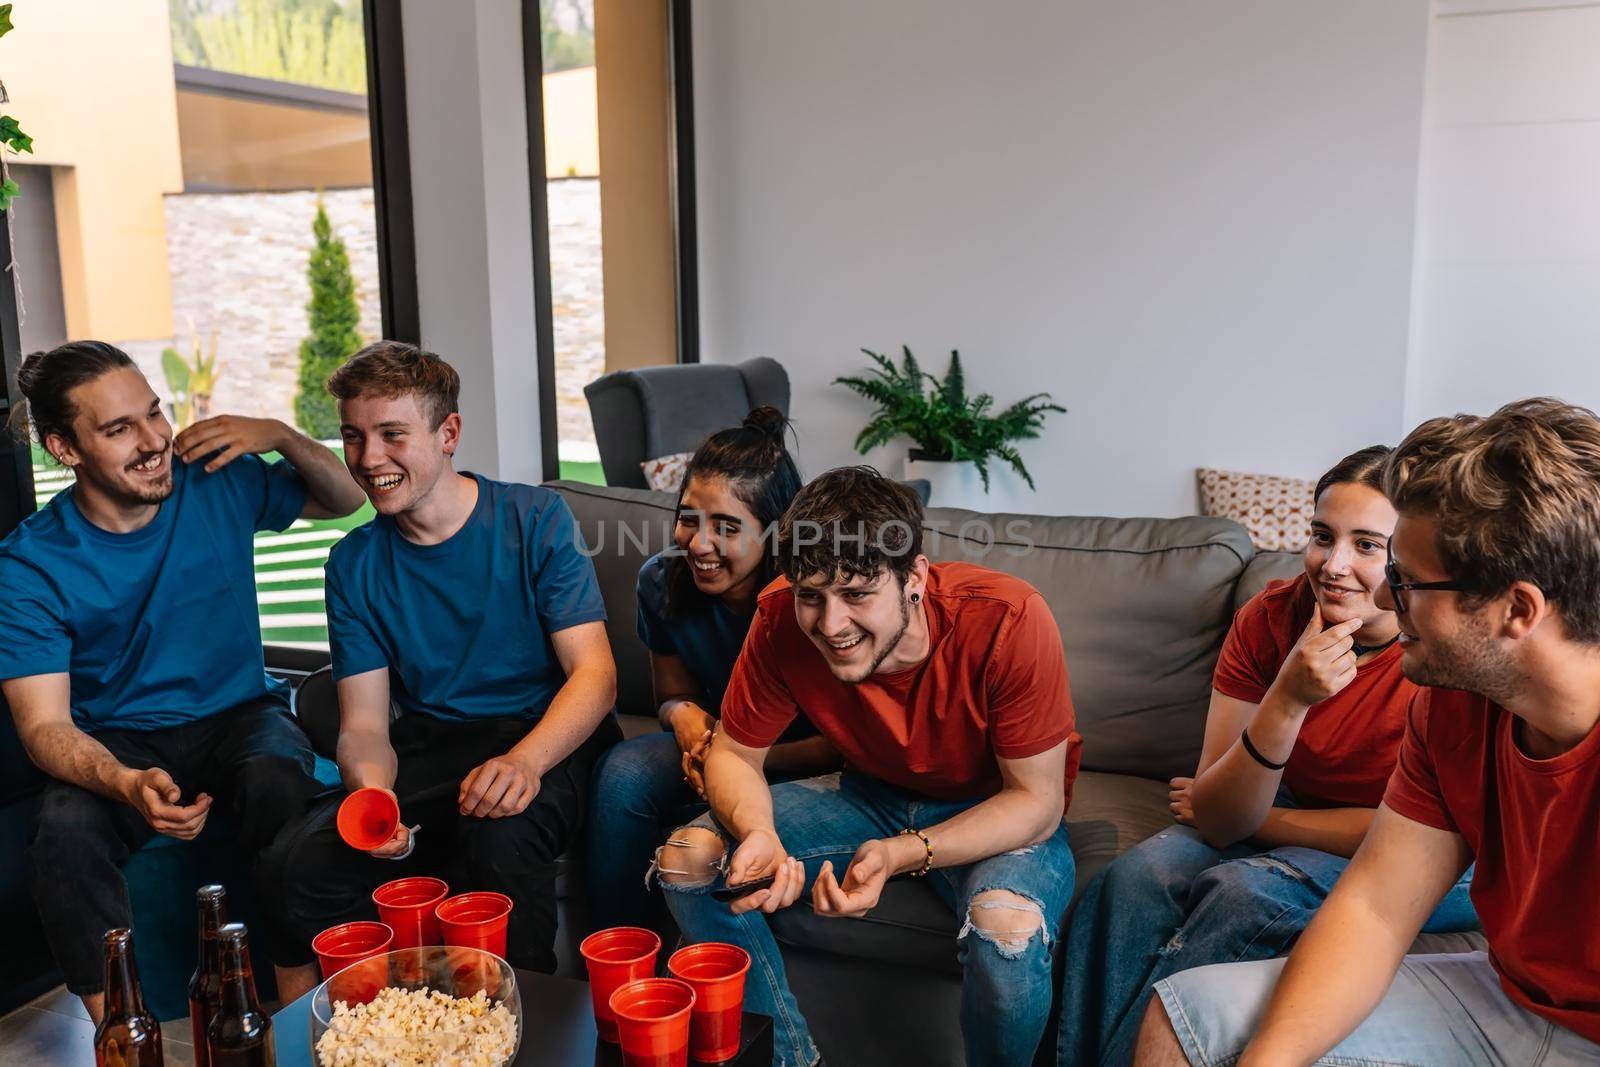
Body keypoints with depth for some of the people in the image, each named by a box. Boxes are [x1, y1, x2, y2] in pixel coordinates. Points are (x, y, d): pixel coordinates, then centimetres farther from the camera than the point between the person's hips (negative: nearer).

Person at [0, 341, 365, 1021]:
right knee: (64, 830, -33)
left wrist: (281, 435, -9)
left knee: (276, 780, -35)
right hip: (117, 742, 0)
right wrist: (127, 783, -38)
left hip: (239, 716, 1)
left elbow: (345, 501, 13)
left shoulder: (219, 484, -3)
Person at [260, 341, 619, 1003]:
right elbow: (364, 725, 3)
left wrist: (524, 760, -30)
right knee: (297, 862, -21)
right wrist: (372, 792, -22)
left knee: (499, 832, -36)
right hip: (429, 749, 4)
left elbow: (595, 673, -11)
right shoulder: (354, 564, 6)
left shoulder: (535, 520, -4)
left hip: (548, 742, -3)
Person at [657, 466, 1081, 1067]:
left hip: (1001, 813, -3)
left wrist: (901, 854, -36)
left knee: (1008, 929, -37)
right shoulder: (782, 619, -21)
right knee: (687, 858, -12)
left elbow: (1036, 800, -23)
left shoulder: (1008, 621, -31)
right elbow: (733, 754, -7)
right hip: (872, 793, 4)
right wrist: (758, 833, -30)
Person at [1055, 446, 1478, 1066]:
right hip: (1286, 818, 4)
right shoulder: (1270, 619, -14)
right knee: (1137, 877, -21)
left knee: (1242, 892, -29)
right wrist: (1288, 700, -34)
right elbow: (1216, 821, -19)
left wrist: (1258, 817, -11)